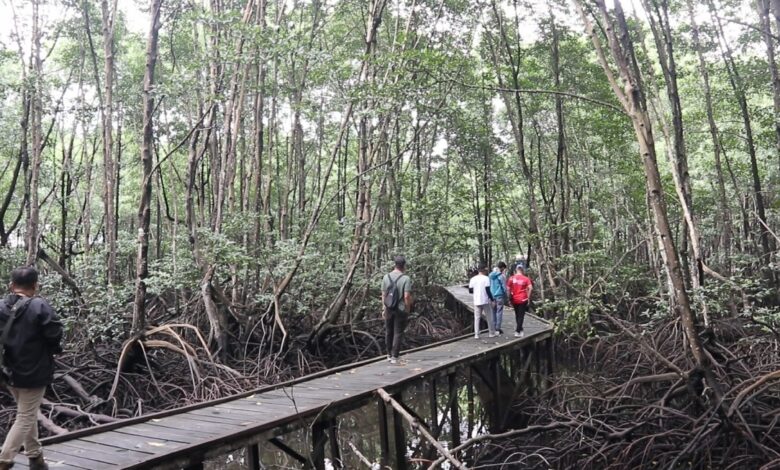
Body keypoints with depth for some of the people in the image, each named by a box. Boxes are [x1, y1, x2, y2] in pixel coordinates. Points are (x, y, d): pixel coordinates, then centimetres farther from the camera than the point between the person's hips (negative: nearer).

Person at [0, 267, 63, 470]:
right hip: (33, 372, -6)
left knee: (28, 414, 21)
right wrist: (52, 349, -1)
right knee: (26, 418, 5)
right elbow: (55, 334, -21)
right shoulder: (39, 306, -19)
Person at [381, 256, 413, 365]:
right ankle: (394, 357, 5)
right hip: (401, 310, -4)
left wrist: (384, 309, 8)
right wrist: (408, 310, -5)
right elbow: (407, 296, -18)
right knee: (398, 333, 5)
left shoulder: (386, 277, -3)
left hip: (389, 309, 4)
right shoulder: (406, 279, -15)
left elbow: (383, 295, -1)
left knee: (389, 332, 18)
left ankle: (389, 355, 30)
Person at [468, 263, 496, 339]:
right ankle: (492, 333, 20)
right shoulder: (486, 278, -10)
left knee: (477, 318, 7)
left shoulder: (473, 279, 3)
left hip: (477, 301, 4)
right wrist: (492, 299, -4)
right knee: (489, 317, 10)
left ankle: (476, 335, 4)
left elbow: (470, 290, 8)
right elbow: (488, 290, -14)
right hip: (485, 301, -4)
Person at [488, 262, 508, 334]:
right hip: (499, 296, -5)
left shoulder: (490, 275, 5)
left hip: (492, 296, 5)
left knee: (493, 312, 11)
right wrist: (505, 298, 3)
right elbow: (504, 287, -7)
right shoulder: (501, 276, -12)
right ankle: (498, 328, 2)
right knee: (499, 312, 1)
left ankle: (493, 328, 14)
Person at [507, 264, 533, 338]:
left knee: (517, 315, 18)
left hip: (514, 299, 3)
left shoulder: (511, 278, 0)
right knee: (521, 316, 1)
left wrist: (510, 298, 5)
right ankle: (518, 331, -6)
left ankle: (520, 330, 31)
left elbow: (508, 288, -3)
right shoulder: (526, 278, -4)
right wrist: (528, 297, -4)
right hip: (523, 299, -3)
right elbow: (530, 288, -14)